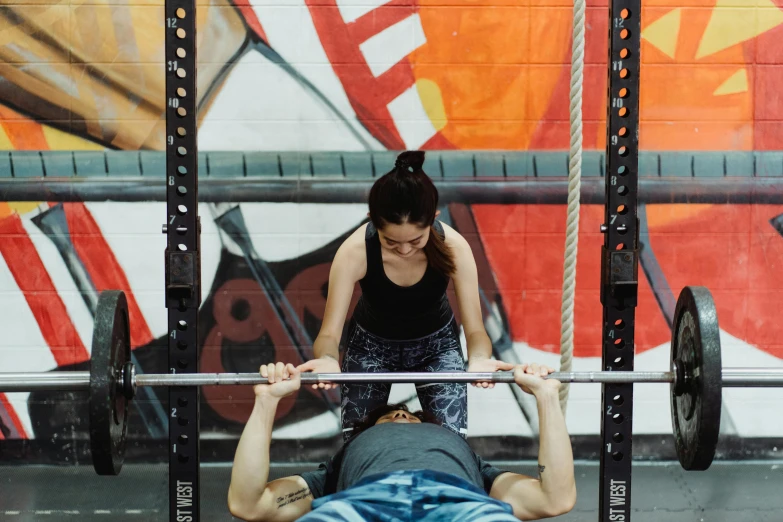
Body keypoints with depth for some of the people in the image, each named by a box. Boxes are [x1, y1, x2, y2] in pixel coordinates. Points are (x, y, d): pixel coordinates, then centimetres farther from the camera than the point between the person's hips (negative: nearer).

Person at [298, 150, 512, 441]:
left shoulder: (453, 247, -31)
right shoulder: (355, 252, -34)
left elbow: (475, 329, -28)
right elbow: (329, 332, -32)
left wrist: (479, 359, -52)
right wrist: (327, 360, -57)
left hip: (436, 343, 1)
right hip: (372, 344, 0)